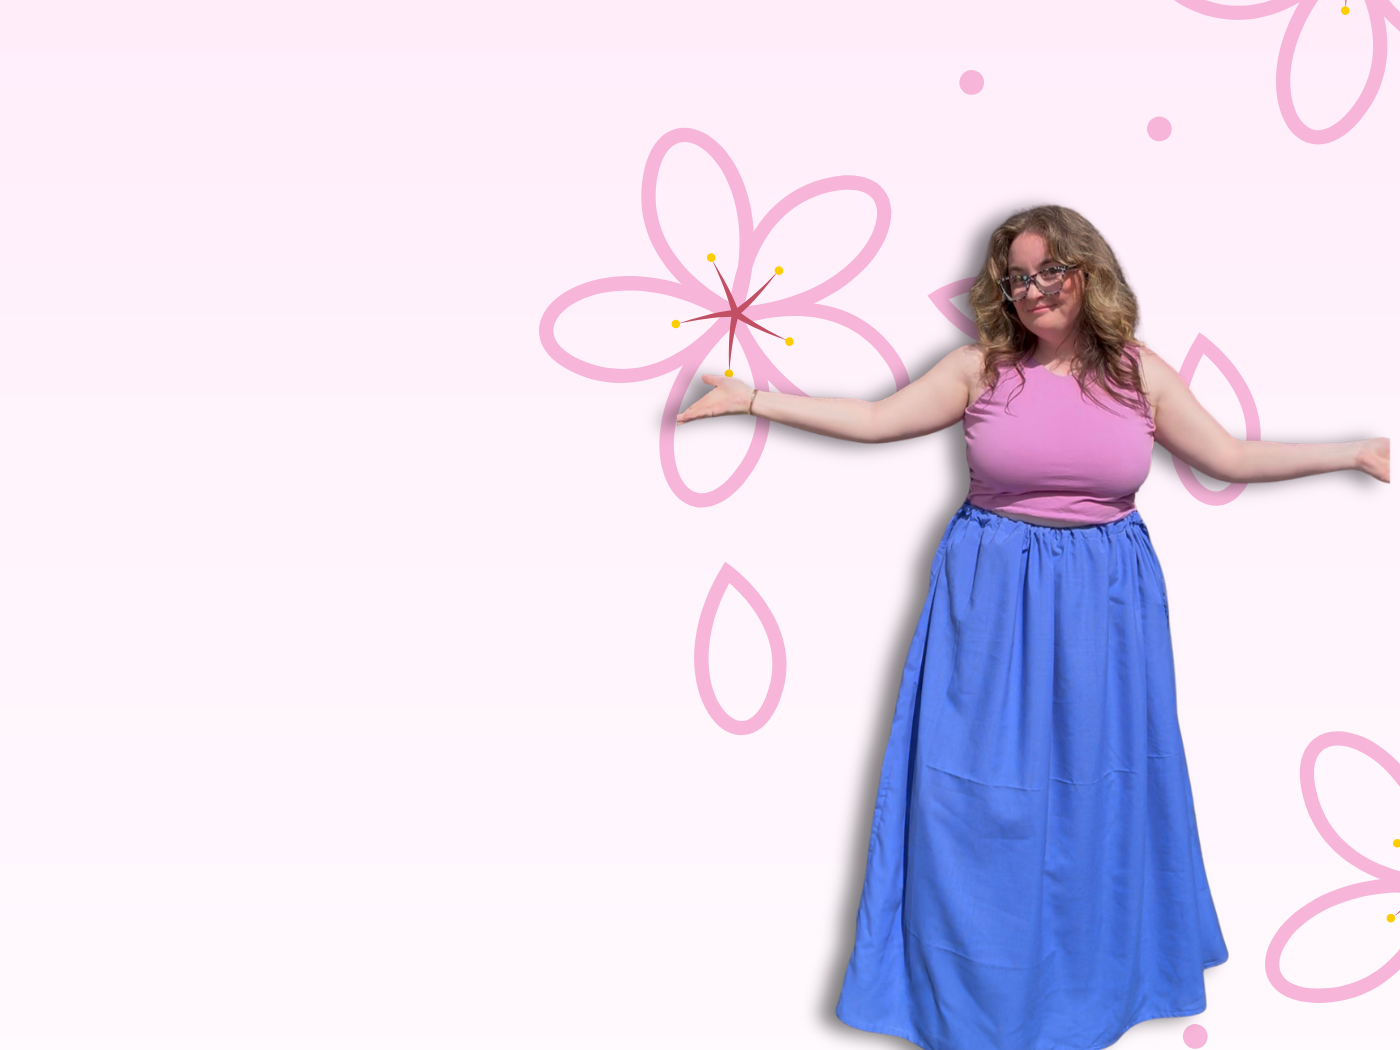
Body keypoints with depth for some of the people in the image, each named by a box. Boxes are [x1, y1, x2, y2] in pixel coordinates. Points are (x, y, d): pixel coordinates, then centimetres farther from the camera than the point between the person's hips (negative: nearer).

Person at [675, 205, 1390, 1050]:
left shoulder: (1139, 372, 2)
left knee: (1097, 789, 10)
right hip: (993, 600, -1)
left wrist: (1355, 453, 5)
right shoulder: (981, 369, -1)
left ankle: (1095, 976, 33)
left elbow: (1233, 458, 7)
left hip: (1103, 600, 1)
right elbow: (872, 420, -2)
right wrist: (752, 399, -5)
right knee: (981, 795, 3)